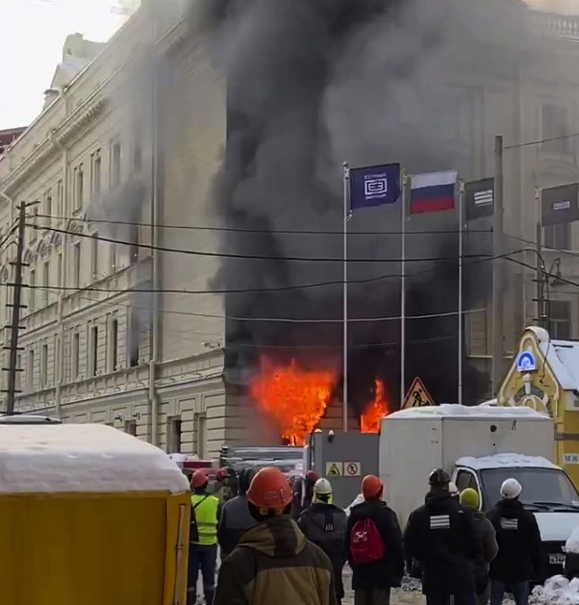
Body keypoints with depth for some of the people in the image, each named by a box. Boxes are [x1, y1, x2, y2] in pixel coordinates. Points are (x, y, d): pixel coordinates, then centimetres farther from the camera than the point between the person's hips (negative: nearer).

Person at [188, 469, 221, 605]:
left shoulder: (190, 502, -10)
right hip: (210, 544, 3)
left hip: (193, 543, -3)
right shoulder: (216, 502, 1)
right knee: (209, 575, 11)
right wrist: (219, 540, 22)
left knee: (191, 575, 4)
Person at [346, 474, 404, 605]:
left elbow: (348, 544, 10)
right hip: (382, 572, -4)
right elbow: (396, 543, -10)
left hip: (360, 573, 5)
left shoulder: (354, 514, 6)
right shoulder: (386, 514, -9)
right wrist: (399, 569, -1)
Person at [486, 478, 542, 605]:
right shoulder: (528, 517, -2)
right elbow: (536, 546, 1)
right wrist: (537, 569, 9)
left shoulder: (491, 515, -3)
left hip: (498, 570, 0)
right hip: (521, 570, 0)